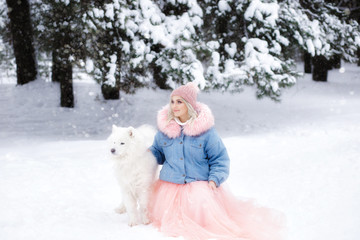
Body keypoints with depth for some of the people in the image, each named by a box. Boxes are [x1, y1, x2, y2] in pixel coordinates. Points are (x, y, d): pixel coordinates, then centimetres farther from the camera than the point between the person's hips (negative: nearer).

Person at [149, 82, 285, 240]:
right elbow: (158, 152, 18)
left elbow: (220, 158, 0)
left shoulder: (205, 129, -5)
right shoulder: (165, 127, 3)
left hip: (199, 184, -3)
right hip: (170, 186, 3)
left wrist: (214, 179, -14)